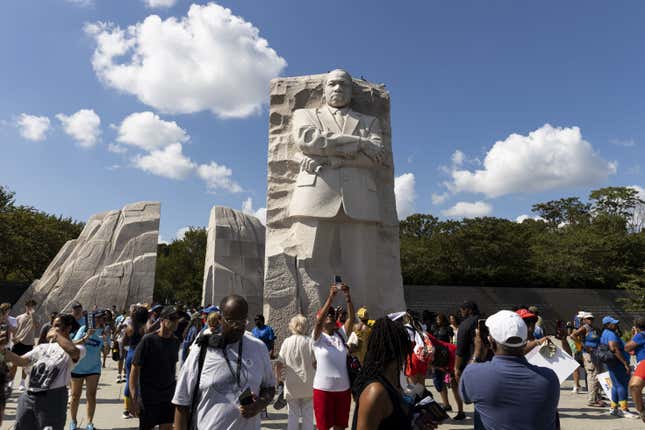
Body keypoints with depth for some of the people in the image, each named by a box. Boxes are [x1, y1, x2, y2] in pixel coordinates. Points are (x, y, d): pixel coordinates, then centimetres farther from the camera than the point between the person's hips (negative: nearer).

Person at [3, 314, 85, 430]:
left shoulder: (78, 348, -8)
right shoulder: (44, 347, 15)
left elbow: (73, 352, -31)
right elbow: (21, 361, 13)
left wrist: (56, 335, -16)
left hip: (53, 398, -6)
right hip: (29, 396, 7)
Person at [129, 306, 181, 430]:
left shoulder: (175, 341, 1)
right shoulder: (148, 340, -15)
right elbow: (135, 370, -14)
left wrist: (175, 391, 13)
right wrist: (134, 398, -18)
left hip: (169, 397, 5)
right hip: (148, 398, -5)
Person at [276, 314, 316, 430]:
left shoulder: (287, 341, -6)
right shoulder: (310, 342, -8)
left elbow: (279, 364, -6)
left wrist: (279, 377, 10)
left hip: (291, 385, 0)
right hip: (308, 385, 0)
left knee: (293, 414, 12)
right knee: (308, 414, 13)